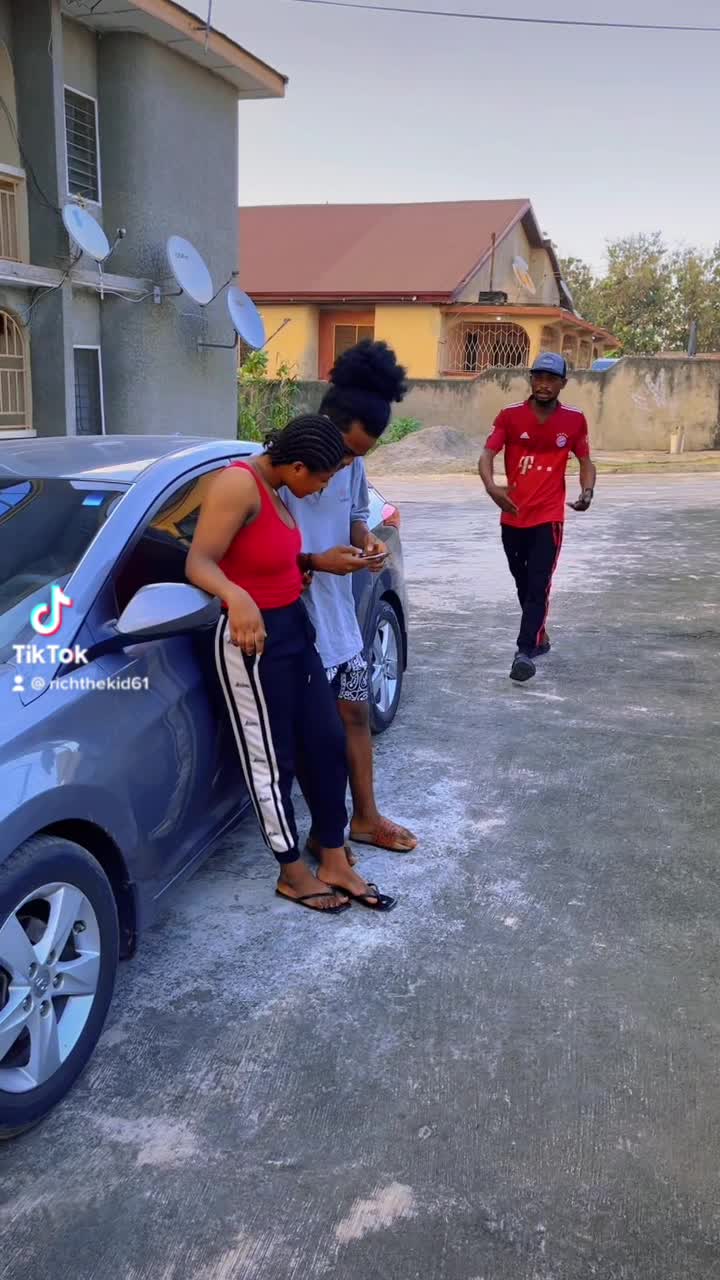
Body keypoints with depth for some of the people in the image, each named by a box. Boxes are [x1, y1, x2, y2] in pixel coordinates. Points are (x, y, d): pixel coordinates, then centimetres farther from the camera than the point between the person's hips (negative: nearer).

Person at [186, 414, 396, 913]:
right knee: (273, 762, 4)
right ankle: (294, 874, 22)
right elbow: (199, 563, -28)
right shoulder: (240, 484, -22)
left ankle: (335, 864, 24)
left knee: (328, 743, 12)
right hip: (254, 637, -10)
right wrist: (236, 597, -45)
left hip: (294, 626, 10)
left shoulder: (273, 486, 6)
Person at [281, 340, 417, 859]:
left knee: (355, 714, 17)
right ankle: (323, 830, 22)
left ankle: (365, 817, 34)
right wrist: (316, 561, -29)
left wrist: (367, 541, -8)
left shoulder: (352, 465, -2)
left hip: (340, 616, 8)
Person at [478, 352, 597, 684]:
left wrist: (587, 490, -13)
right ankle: (539, 636, 35)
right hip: (513, 516, 2)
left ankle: (525, 652, -16)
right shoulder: (510, 416, -5)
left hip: (549, 517, -2)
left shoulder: (574, 420, -2)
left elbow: (585, 460, 8)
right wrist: (491, 485, -33)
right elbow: (487, 455, -12)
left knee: (539, 585, -12)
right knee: (523, 584, 15)